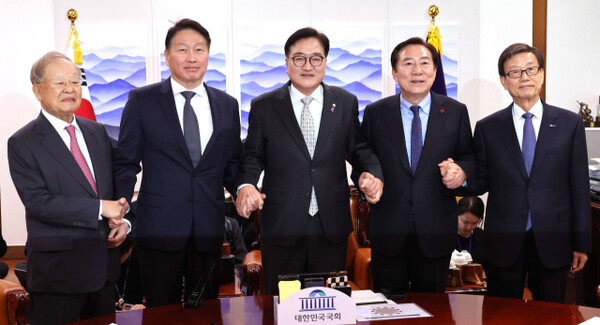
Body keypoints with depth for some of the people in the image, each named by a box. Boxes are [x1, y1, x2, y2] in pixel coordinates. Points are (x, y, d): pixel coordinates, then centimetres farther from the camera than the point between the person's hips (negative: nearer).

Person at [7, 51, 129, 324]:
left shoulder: (97, 132, 11)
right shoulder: (22, 144, -8)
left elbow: (115, 183, 15)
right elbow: (37, 202, -18)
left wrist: (122, 219, -5)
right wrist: (100, 209, -21)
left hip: (104, 261, 6)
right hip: (58, 268, -5)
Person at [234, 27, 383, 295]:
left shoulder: (346, 103, 7)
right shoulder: (263, 107, 3)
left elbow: (358, 149, 10)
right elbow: (253, 156, 5)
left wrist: (373, 174, -10)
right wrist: (246, 185, -15)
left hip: (332, 227, 1)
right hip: (281, 225, -1)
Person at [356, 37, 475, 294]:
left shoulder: (456, 112, 3)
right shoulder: (375, 113, 3)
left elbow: (468, 155, 9)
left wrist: (462, 170, -13)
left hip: (436, 232, 1)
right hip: (388, 231, 0)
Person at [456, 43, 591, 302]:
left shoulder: (570, 123, 3)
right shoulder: (487, 128, 4)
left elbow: (580, 186, 3)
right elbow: (482, 182, 4)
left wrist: (581, 242, 2)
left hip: (552, 242, 0)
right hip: (503, 241, 0)